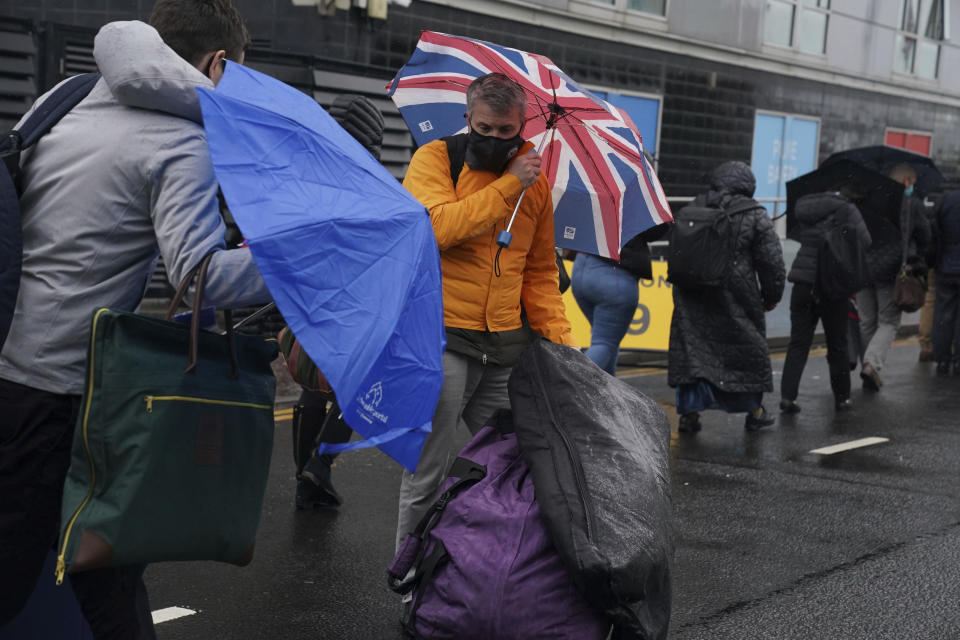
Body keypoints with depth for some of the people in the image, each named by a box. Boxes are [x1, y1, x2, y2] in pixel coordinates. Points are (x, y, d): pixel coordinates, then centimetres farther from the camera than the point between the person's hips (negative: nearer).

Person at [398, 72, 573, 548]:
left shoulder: (535, 183, 14)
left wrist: (558, 335, 7)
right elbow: (439, 226, -19)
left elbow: (540, 273, 20)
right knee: (428, 472, -3)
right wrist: (508, 185, -15)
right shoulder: (434, 160, 0)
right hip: (443, 339, -5)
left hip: (506, 347, 5)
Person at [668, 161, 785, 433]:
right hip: (736, 298, -2)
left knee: (691, 346, 6)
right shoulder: (755, 216, -4)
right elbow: (771, 261, -2)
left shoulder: (694, 209, 7)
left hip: (692, 295, 3)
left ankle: (690, 411, 1)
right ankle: (754, 412, 22)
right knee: (748, 349, 12)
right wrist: (771, 295, 9)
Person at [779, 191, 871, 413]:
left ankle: (788, 395, -7)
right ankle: (842, 397, 18)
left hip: (803, 284, 3)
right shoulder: (845, 210, -7)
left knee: (798, 343, 5)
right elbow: (864, 242, -12)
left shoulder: (804, 207, 8)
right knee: (837, 345, 10)